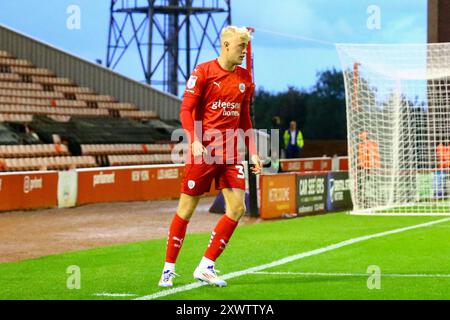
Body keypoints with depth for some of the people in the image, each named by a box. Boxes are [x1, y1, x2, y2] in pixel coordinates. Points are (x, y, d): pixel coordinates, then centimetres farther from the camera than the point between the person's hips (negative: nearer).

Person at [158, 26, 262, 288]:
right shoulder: (203, 72, -6)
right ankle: (169, 269, 13)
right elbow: (186, 110, -8)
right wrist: (195, 141, -22)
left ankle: (206, 267, 4)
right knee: (187, 209, 0)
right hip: (204, 152, -5)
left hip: (230, 154, 5)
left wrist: (253, 152, 12)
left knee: (238, 208, -5)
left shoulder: (245, 79, 11)